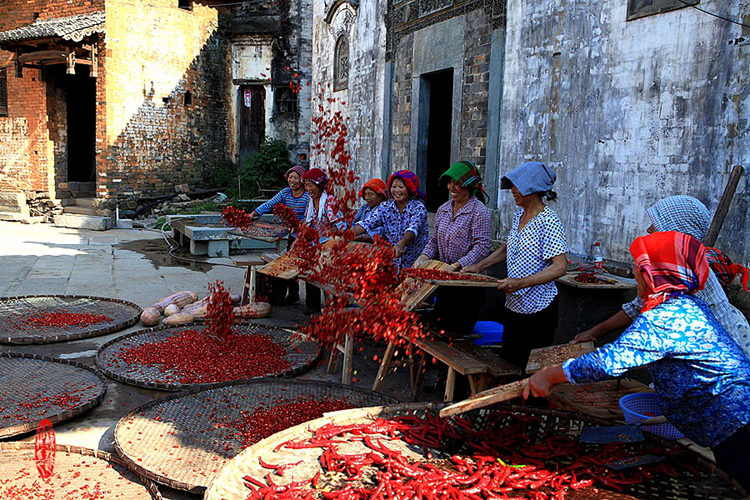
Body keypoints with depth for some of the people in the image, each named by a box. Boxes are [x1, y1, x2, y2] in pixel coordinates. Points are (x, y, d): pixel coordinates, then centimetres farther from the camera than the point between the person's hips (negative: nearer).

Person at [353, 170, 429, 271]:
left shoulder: (418, 208, -5)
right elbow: (367, 223, -5)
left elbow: (413, 229, -23)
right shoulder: (385, 207, 6)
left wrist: (400, 244, -43)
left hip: (415, 264, -3)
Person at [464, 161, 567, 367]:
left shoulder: (548, 221, -17)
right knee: (508, 363, 15)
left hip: (538, 310, -8)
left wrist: (521, 283, -30)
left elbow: (560, 267, -22)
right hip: (513, 305, 8)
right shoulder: (519, 215, 8)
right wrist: (480, 266, 13)